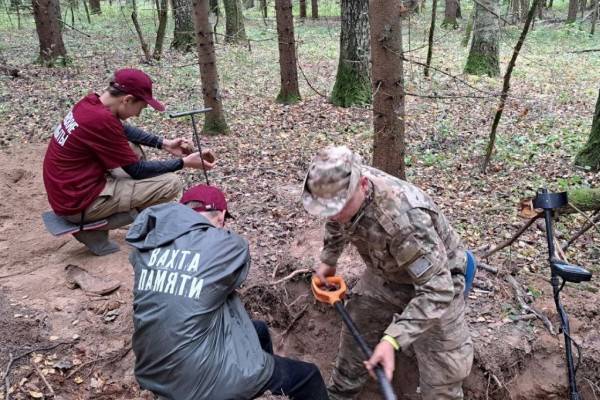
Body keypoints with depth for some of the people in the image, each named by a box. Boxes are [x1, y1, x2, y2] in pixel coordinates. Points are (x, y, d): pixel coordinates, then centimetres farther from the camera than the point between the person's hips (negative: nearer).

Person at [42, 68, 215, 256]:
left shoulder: (91, 102, 0)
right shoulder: (101, 120, -25)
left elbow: (124, 130, 19)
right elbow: (137, 170, -14)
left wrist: (164, 143, 11)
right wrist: (183, 162, -7)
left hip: (65, 191, 9)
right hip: (77, 203, -9)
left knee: (133, 149, 21)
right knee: (171, 183, -11)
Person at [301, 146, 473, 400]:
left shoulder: (405, 217, -44)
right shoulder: (343, 188, -21)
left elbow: (437, 290, -41)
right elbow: (336, 224, 6)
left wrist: (393, 339, -47)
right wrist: (328, 259, 13)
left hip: (437, 278, -6)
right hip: (385, 273, 6)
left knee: (442, 375, -4)